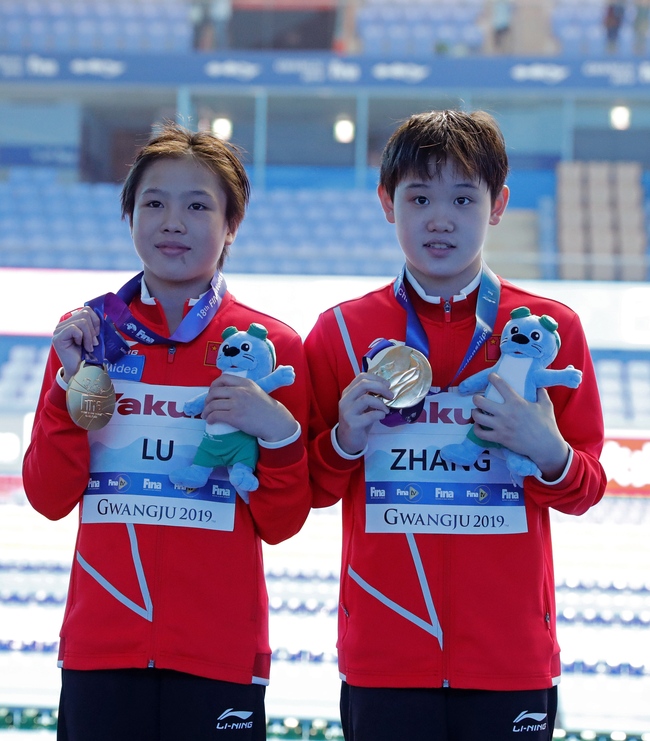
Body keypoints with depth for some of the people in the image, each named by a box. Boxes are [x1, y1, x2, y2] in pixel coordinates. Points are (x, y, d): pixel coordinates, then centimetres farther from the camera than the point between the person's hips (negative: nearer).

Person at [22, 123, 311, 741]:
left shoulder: (273, 346, -1)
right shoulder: (88, 334, 6)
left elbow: (281, 523, 1)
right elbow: (49, 498, 2)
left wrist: (279, 434, -15)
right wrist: (72, 388, -8)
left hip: (221, 653, -1)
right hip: (100, 648, 2)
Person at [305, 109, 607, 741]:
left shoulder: (549, 328, 4)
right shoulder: (341, 332, 4)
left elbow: (585, 491, 8)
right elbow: (313, 489, 9)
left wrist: (548, 453, -13)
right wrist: (345, 440, -10)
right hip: (384, 658, 0)